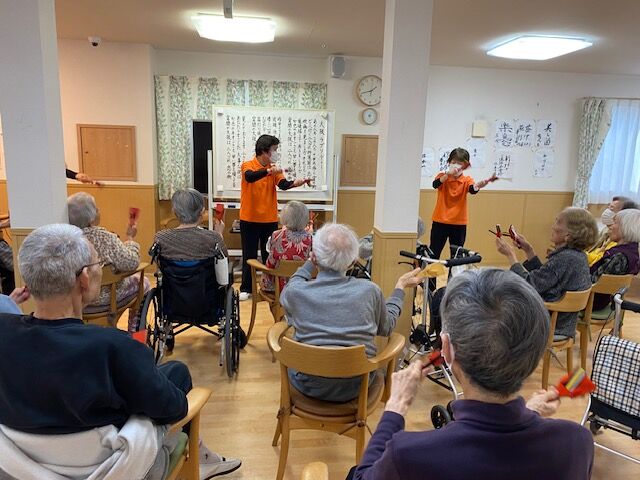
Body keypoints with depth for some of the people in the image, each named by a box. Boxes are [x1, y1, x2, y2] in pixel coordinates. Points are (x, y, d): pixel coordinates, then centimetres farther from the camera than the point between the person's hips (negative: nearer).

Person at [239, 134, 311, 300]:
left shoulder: (274, 169, 3)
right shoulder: (247, 165, -8)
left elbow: (283, 185, -15)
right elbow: (249, 177, -31)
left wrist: (295, 183, -37)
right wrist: (269, 171, -47)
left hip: (270, 220, 3)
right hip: (249, 220, -3)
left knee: (269, 255, 7)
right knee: (249, 255, 6)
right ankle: (246, 288, 18)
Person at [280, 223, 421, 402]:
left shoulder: (295, 292, -20)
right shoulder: (370, 291, -19)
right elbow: (386, 328, 3)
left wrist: (309, 263, 17)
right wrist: (401, 287, 14)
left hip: (308, 386, 0)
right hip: (356, 387, 1)